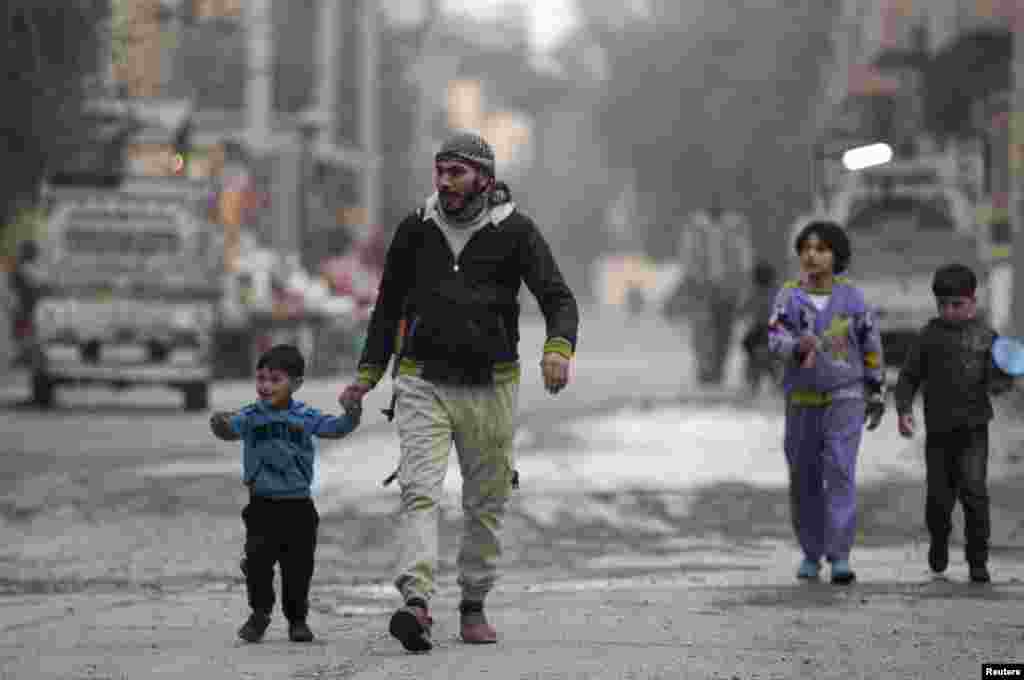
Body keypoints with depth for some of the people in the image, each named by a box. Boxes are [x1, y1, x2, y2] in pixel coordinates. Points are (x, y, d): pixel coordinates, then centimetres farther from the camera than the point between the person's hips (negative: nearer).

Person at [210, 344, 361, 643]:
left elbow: (335, 428, -5)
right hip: (262, 504, -1)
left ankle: (297, 618, 21)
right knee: (258, 560, -10)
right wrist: (221, 424, -41)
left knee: (298, 565, 5)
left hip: (298, 504, 1)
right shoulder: (251, 416, -1)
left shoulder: (305, 417, 1)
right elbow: (232, 428, -17)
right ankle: (260, 613, 7)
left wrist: (351, 414, -25)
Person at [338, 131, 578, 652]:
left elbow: (559, 299, -7)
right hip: (423, 381, 0)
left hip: (490, 387, 0)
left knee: (486, 503, 9)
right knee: (419, 491, -17)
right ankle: (416, 602, -29)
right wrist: (367, 375, 13)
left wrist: (558, 349, -28)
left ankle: (473, 605, 24)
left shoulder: (514, 231, -3)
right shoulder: (415, 230, 5)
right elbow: (388, 306, 17)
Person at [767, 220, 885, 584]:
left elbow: (870, 345, 6)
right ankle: (812, 553, 27)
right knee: (804, 481, 8)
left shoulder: (851, 297, -5)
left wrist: (876, 395, 8)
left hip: (845, 398, -2)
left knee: (840, 472, -15)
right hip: (802, 400, 2)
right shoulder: (788, 296, -5)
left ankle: (840, 558, -17)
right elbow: (777, 342, -17)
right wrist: (799, 347, -40)